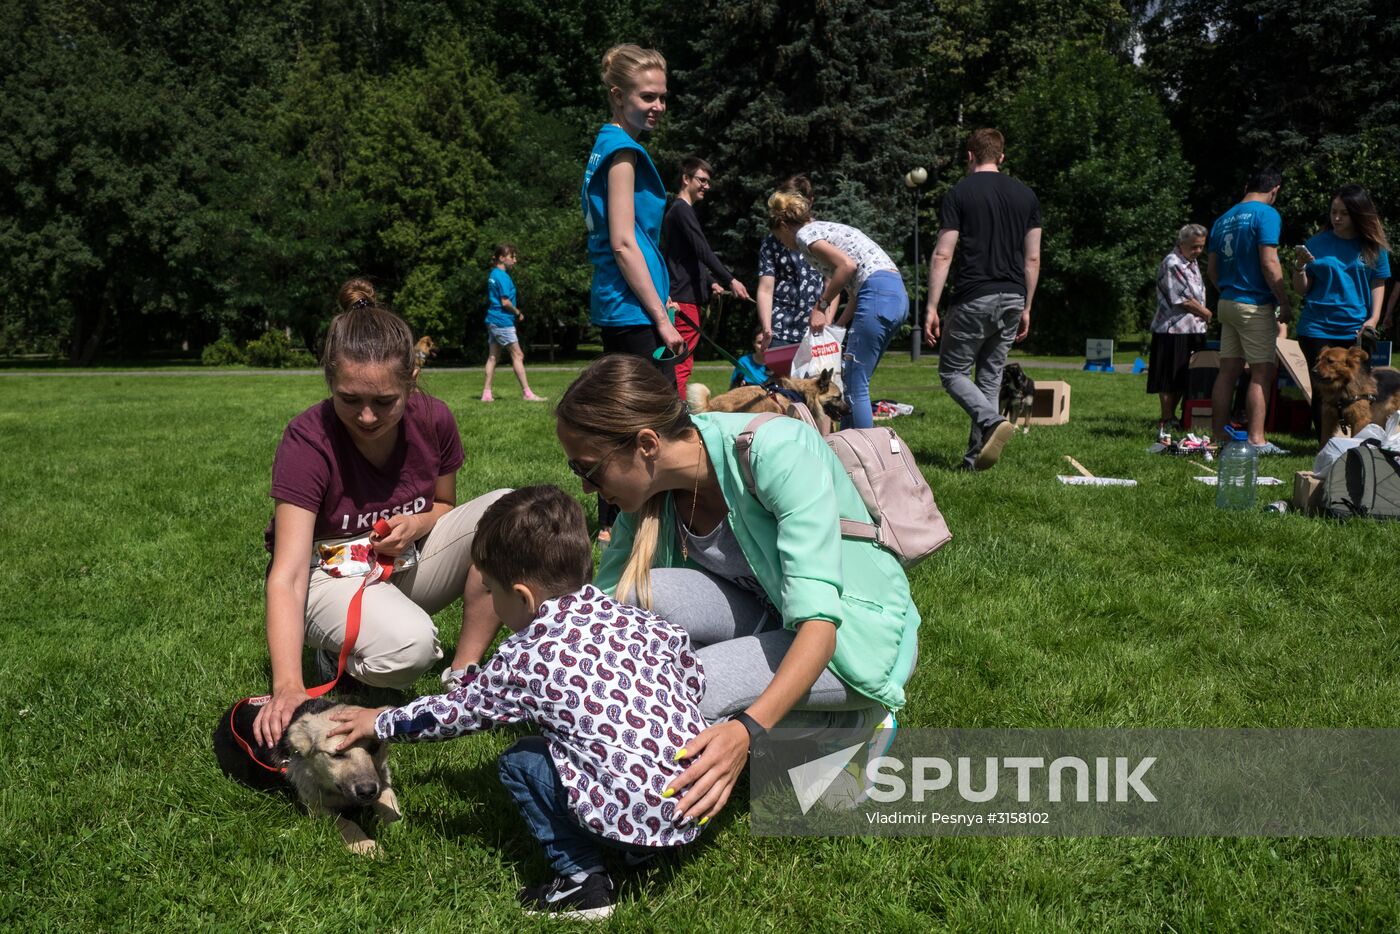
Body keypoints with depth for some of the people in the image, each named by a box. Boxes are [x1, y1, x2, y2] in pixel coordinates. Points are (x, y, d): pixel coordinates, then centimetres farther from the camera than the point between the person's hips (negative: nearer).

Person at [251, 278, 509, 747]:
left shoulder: (434, 419, -14)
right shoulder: (308, 439, -26)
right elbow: (287, 576, -32)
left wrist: (418, 525, -18)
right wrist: (288, 684, -46)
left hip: (405, 563, 5)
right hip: (328, 572, -5)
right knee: (407, 646, -37)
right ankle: (338, 657, 2)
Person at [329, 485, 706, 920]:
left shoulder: (524, 660, -6)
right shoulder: (631, 617, 6)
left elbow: (453, 712, 9)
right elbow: (692, 676, 13)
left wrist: (379, 722, 24)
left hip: (633, 814, -7)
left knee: (520, 762, 12)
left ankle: (580, 880, 8)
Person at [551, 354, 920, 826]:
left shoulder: (777, 451, -29)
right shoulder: (649, 487, -10)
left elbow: (819, 622, -35)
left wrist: (747, 730, -46)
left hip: (857, 633, -6)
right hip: (770, 618, 6)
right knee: (633, 595, -22)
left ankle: (855, 721, -4)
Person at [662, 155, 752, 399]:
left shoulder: (677, 210, 22)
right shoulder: (682, 210, -9)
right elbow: (703, 251, -19)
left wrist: (711, 283, 18)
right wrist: (730, 281, -21)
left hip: (684, 294, 10)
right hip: (685, 297, -10)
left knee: (679, 363, 12)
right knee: (681, 364, -12)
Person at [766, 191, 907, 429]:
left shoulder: (804, 234, 2)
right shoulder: (826, 229, 28)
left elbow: (847, 265, -15)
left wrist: (821, 305, -5)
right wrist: (837, 326, 21)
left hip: (878, 293, -9)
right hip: (897, 294, 9)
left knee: (855, 386, -5)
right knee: (851, 381, 13)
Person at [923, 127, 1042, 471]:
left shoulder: (959, 194, -3)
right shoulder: (1026, 195, 11)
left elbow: (942, 255, -8)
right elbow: (1032, 258, 11)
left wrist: (932, 307, -6)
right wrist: (1026, 308, 17)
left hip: (974, 298, -5)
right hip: (1012, 299, 5)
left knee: (952, 372, 7)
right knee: (990, 377, 12)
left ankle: (992, 421, -19)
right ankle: (975, 459, 11)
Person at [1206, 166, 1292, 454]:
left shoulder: (1224, 219, 14)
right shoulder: (1266, 214, -9)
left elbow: (1211, 269, 16)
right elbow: (1269, 263, -16)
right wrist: (1285, 303, -10)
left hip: (1228, 303, 7)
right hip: (1255, 304, -7)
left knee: (1228, 371, 8)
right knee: (1263, 372, -4)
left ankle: (1219, 437, 10)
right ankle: (1256, 440, -7)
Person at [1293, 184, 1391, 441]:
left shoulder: (1374, 247, 6)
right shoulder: (1317, 243, 4)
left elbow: (1378, 284, 11)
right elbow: (1302, 290, 5)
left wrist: (1374, 318, -2)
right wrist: (1299, 267, -14)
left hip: (1356, 331, 1)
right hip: (1318, 328, -1)